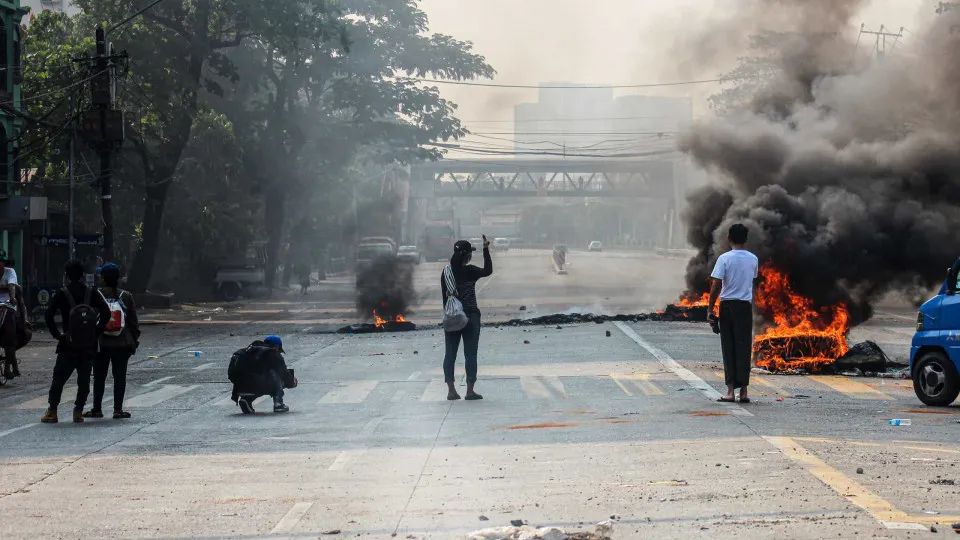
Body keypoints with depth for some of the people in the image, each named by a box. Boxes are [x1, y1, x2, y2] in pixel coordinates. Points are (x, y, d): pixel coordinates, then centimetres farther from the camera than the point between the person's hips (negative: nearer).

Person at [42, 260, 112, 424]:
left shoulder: (61, 294, -4)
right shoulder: (92, 292, 1)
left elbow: (49, 315, -13)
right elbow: (106, 313, -7)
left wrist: (57, 335, -4)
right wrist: (96, 333, -1)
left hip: (68, 345, -2)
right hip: (89, 346, 2)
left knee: (58, 378, 6)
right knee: (84, 380, 9)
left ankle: (52, 412, 5)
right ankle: (78, 412, 5)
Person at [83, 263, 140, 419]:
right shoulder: (126, 297, -1)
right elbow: (134, 322, 2)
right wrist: (134, 341, 10)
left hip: (100, 344, -1)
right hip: (122, 344, 1)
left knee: (99, 377, 7)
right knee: (120, 376, 5)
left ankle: (97, 409, 11)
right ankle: (118, 409, 3)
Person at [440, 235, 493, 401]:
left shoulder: (446, 271, 3)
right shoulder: (469, 271, -12)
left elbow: (445, 296, 6)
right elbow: (488, 270, -3)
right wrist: (486, 249, -4)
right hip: (470, 316, -4)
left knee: (450, 353, 6)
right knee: (470, 353, 1)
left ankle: (451, 390, 4)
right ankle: (470, 390, -1)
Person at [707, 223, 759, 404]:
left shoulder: (725, 258, -8)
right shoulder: (753, 259, 3)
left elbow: (716, 286, -10)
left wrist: (710, 308, -5)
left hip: (727, 307, -2)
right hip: (745, 306, 2)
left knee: (728, 349, 2)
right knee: (744, 348, 5)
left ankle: (731, 390, -2)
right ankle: (743, 390, 3)